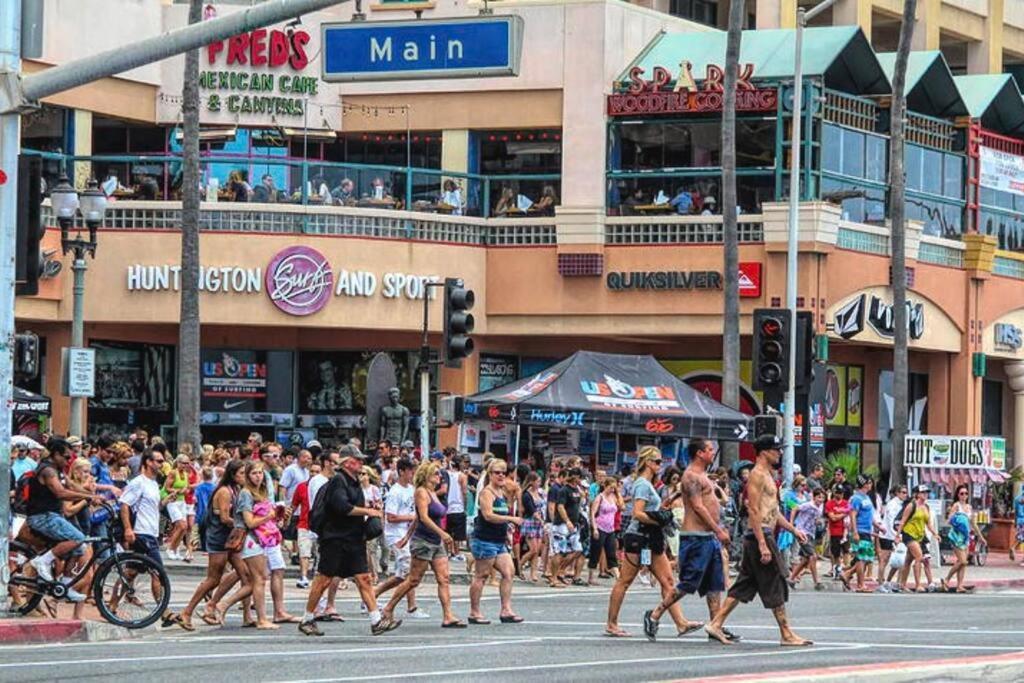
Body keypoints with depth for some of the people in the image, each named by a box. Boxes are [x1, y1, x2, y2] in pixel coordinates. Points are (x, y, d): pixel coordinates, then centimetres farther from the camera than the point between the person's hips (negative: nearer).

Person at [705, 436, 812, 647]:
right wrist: (763, 545, -24)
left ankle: (716, 624, 11)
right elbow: (754, 511, -19)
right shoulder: (758, 475, -12)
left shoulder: (768, 475, 19)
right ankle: (787, 635, -2)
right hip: (760, 536, -10)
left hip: (762, 536, 10)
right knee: (775, 586, -5)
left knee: (744, 586, 10)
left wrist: (793, 530, 20)